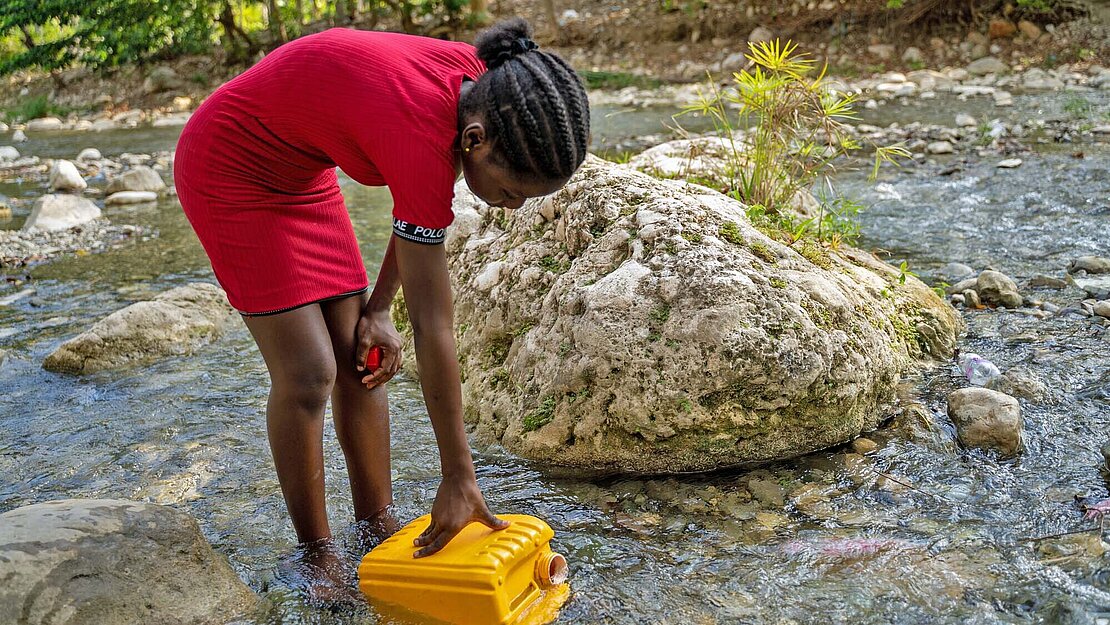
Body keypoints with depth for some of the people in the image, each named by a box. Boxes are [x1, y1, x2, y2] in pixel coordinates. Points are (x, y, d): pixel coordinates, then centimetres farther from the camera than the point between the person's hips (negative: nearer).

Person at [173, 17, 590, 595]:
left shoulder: (478, 84, -15)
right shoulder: (423, 136, -38)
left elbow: (415, 207, 3)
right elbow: (433, 328, -32)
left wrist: (377, 309, -1)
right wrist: (459, 477, -24)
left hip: (301, 171, 8)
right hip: (229, 172, -8)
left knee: (361, 360, 4)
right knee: (307, 372, -11)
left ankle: (377, 525, 17)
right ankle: (314, 550, 9)